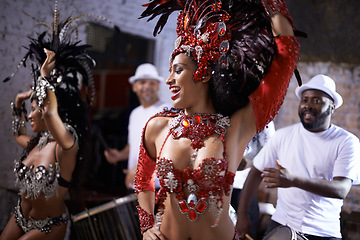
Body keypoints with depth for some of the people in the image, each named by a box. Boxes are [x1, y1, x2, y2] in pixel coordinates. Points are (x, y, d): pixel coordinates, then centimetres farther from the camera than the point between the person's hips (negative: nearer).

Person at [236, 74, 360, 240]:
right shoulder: (283, 136, 1)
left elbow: (341, 189, -20)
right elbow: (256, 172, 6)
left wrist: (294, 180, -33)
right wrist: (241, 215, 1)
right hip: (280, 226, 2)